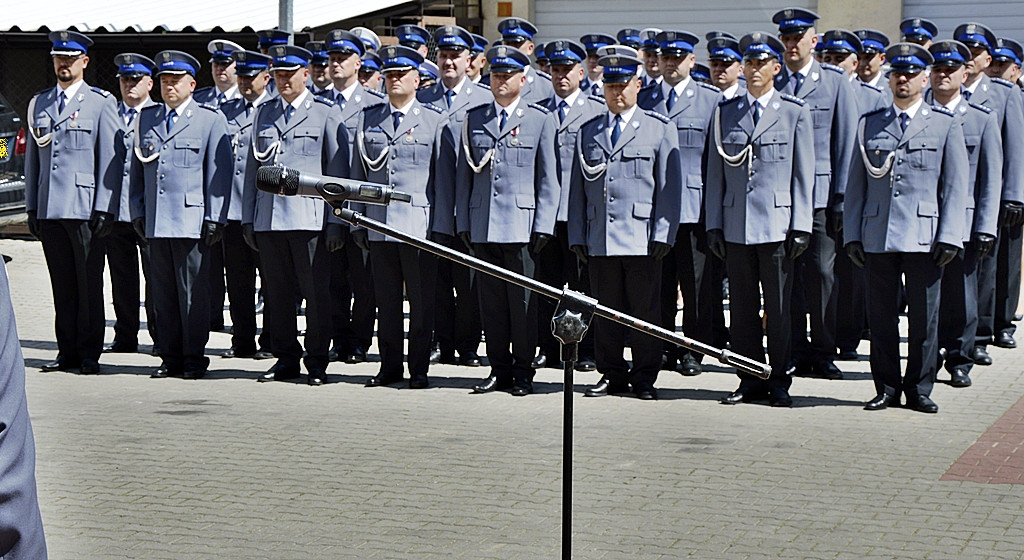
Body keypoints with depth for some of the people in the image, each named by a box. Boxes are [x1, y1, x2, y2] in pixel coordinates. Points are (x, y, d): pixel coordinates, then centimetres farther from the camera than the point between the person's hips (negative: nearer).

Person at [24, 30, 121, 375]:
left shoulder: (101, 103, 1)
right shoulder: (39, 104, 16)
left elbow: (111, 160, -3)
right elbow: (32, 158, 18)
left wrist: (104, 209, -9)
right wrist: (32, 207, 12)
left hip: (85, 210, -4)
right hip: (48, 210, 4)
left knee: (89, 285, -1)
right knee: (62, 286, 7)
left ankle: (89, 354, 6)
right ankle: (67, 352, 13)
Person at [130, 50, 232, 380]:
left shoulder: (210, 120, 3)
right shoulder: (146, 118, 16)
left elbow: (219, 172, -1)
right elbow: (137, 169, 19)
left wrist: (215, 218, -7)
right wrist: (138, 211, 11)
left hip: (191, 220, -4)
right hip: (155, 222, 4)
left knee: (194, 292, -2)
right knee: (164, 292, 7)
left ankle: (194, 358, 5)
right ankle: (171, 358, 13)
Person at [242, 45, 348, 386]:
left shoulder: (326, 113, 4)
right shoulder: (264, 114, 17)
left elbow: (337, 169, 3)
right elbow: (253, 167, 18)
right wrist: (248, 217, 13)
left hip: (308, 216, -4)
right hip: (268, 217, 4)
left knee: (315, 291, -2)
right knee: (276, 293, 7)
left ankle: (316, 361, 5)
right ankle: (286, 359, 17)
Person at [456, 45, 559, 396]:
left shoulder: (540, 119, 5)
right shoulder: (474, 119, 13)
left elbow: (548, 177, 2)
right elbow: (464, 173, 13)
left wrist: (543, 225, -5)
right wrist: (463, 222, 6)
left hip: (520, 223, -3)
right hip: (482, 226, 3)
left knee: (522, 298, 0)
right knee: (491, 299, 6)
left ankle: (523, 372, 8)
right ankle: (499, 370, 14)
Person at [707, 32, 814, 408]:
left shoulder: (795, 112, 4)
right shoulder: (725, 112, 11)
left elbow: (803, 174, 2)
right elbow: (715, 173, 12)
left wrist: (801, 225, -4)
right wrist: (714, 224, 5)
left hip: (776, 225, -3)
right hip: (736, 226, 3)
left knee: (778, 306, 1)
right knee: (742, 306, 6)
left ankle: (779, 382, 10)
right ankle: (750, 380, 14)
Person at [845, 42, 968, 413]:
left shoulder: (946, 125, 8)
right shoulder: (869, 125, 13)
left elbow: (956, 186, 4)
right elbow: (856, 184, 12)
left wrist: (949, 237, -5)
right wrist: (852, 234, 4)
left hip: (924, 238, -2)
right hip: (878, 239, 2)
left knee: (924, 316, 2)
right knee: (881, 316, 5)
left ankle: (919, 390, 13)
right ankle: (886, 388, 14)